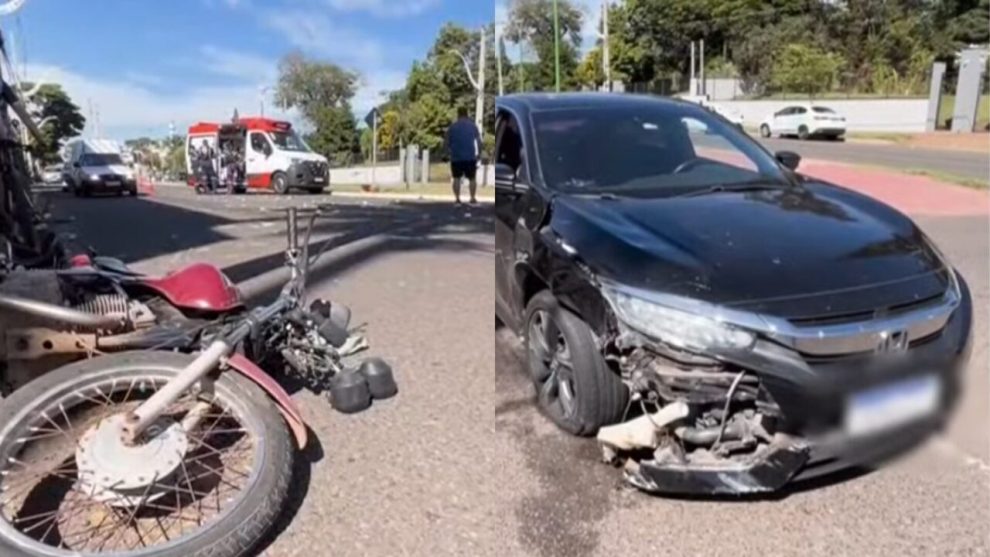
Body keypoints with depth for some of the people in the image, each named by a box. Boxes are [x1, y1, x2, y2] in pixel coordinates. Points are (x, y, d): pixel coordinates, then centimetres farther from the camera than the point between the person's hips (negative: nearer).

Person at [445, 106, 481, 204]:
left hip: (456, 157, 0)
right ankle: (473, 198, 6)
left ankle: (457, 199, 5)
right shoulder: (473, 126, 3)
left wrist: (450, 152, 21)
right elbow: (479, 141, 3)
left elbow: (448, 143, 3)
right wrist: (478, 153, 15)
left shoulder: (452, 127, 1)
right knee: (472, 178, 11)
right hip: (470, 157, 0)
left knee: (456, 178, 9)